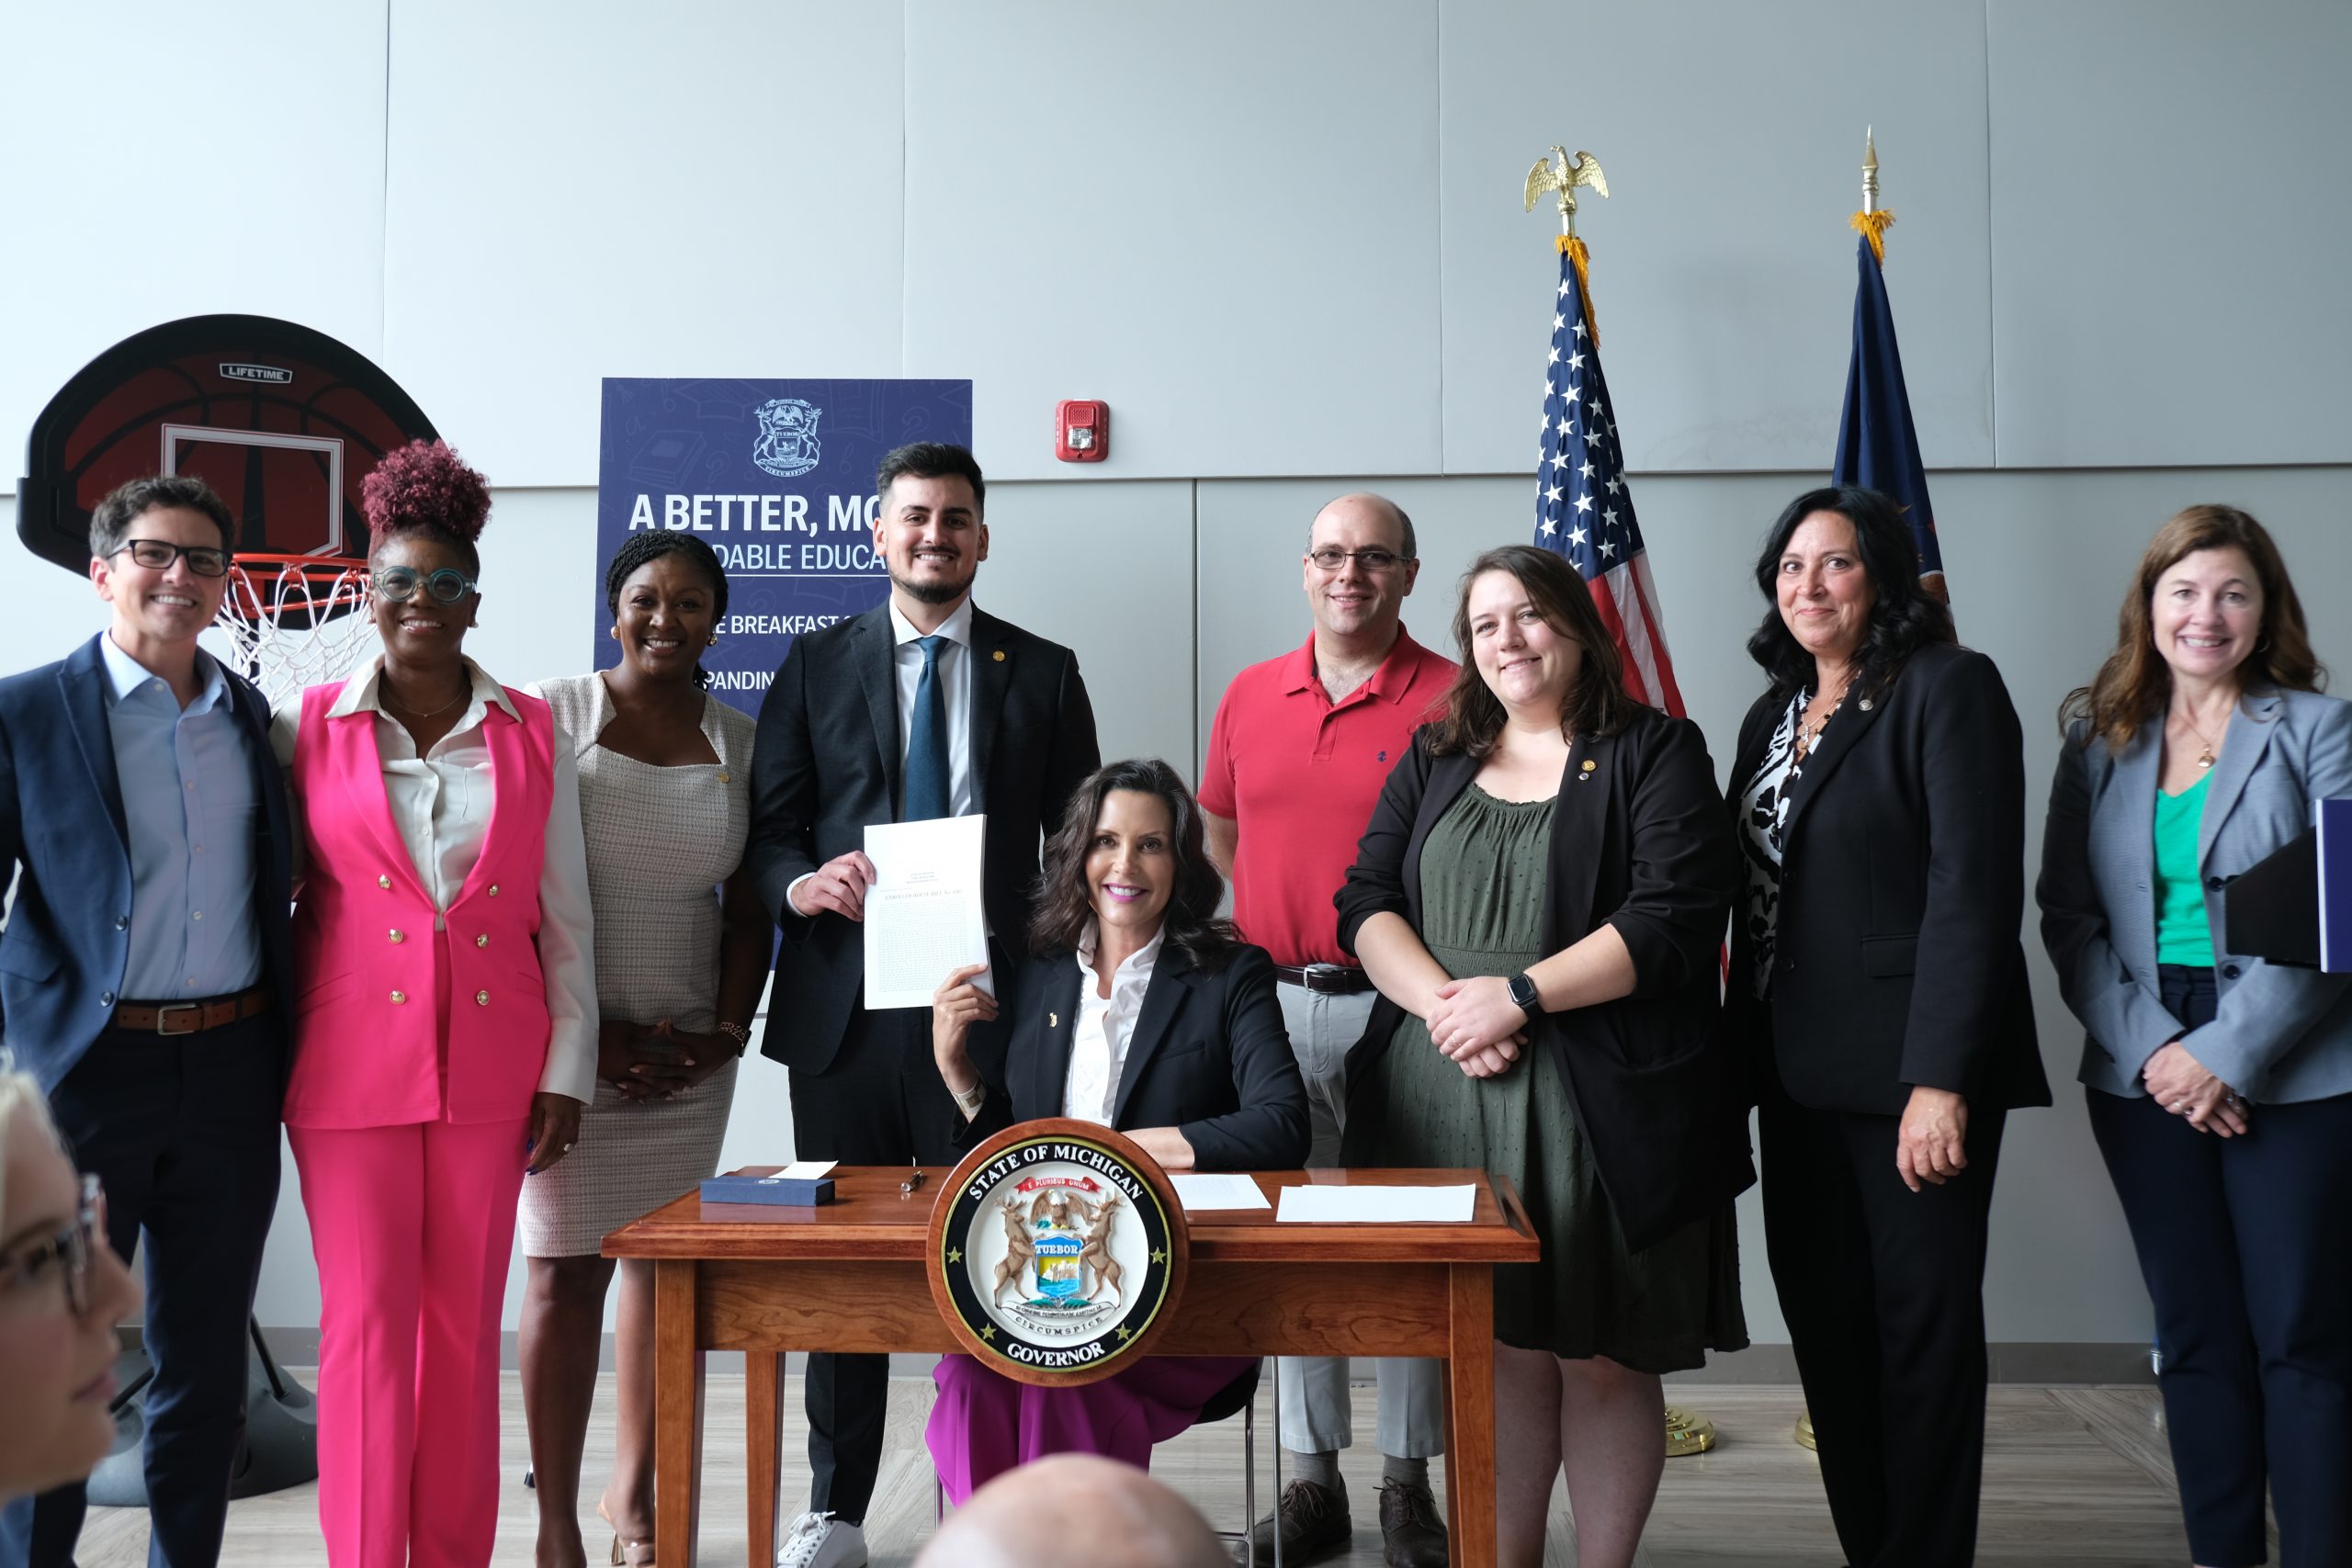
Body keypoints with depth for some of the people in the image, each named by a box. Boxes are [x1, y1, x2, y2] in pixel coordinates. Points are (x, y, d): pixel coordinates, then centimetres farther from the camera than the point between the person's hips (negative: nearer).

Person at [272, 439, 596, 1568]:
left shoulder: (532, 735, 6)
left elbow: (565, 916, 7)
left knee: (466, 1323, 8)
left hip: (490, 1065, 1)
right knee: (365, 1323, 1)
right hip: (354, 1063, -1)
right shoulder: (311, 727, 3)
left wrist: (567, 1070, 2)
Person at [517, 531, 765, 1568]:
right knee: (565, 1271, 0)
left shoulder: (741, 744, 6)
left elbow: (748, 911, 10)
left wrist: (727, 1031, -1)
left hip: (691, 1053, 3)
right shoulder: (555, 715, -3)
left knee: (665, 1264, 9)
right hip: (566, 1041, -3)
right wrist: (577, 1032, -9)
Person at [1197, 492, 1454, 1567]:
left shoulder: (1452, 700, -5)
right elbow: (1217, 828, 20)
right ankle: (1312, 1479, 22)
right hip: (1274, 1003, 4)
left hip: (1397, 1006, -4)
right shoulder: (1251, 696, 9)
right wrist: (1253, 933, 9)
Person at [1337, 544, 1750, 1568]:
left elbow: (1671, 919, -11)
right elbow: (1365, 905, 7)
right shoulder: (1433, 762, 15)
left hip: (1600, 1112, -3)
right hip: (1447, 1099, 3)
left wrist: (1517, 995, -16)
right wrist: (1443, 1001, -11)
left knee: (1603, 1358, 4)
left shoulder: (1654, 753, 1)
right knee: (1497, 1349, 9)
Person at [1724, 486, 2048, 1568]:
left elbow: (1974, 889, -15)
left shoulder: (1949, 689, -7)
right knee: (1824, 1319, 10)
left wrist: (1941, 1080, -21)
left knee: (1923, 1326, 2)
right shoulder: (1773, 715, 15)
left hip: (1909, 1067, -7)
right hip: (1800, 1072, 7)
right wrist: (1745, 1055, 10)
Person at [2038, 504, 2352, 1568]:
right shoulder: (2099, 741, 8)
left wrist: (2228, 1057, -15)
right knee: (2193, 1336, 10)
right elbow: (2066, 913, 3)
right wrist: (2149, 1050, -9)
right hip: (2144, 1078, 3)